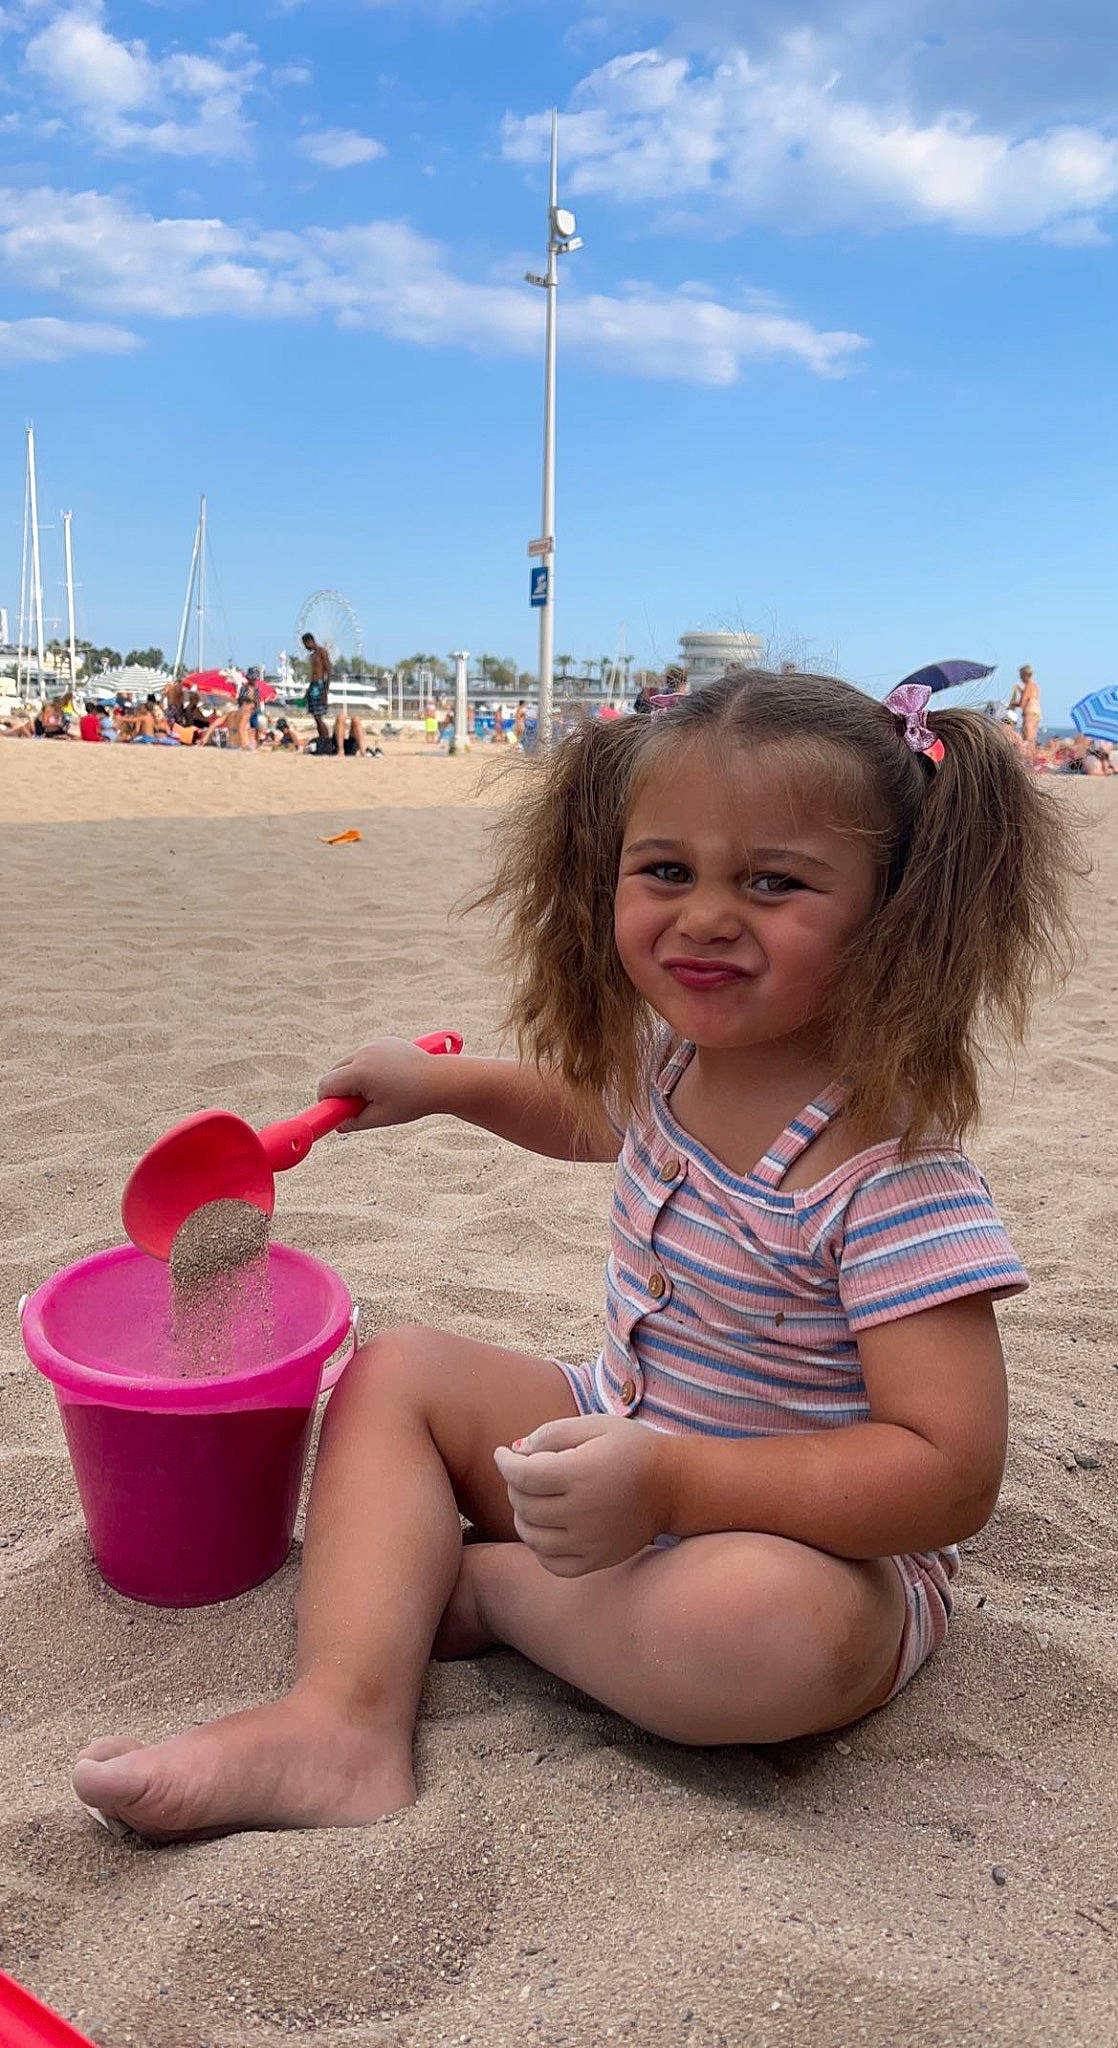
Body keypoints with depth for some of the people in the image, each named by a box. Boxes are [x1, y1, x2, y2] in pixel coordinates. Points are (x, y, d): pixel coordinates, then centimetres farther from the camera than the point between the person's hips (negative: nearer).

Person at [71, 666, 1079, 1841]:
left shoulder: (891, 1173, -29)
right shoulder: (671, 1058, -6)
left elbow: (952, 1473, -30)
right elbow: (591, 1116, 21)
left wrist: (669, 1481, -36)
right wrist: (448, 1082, 10)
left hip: (811, 1539, -7)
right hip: (625, 1454, 7)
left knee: (780, 1622, -40)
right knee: (397, 1370, 1)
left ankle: (481, 1583, -10)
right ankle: (341, 1722, -18)